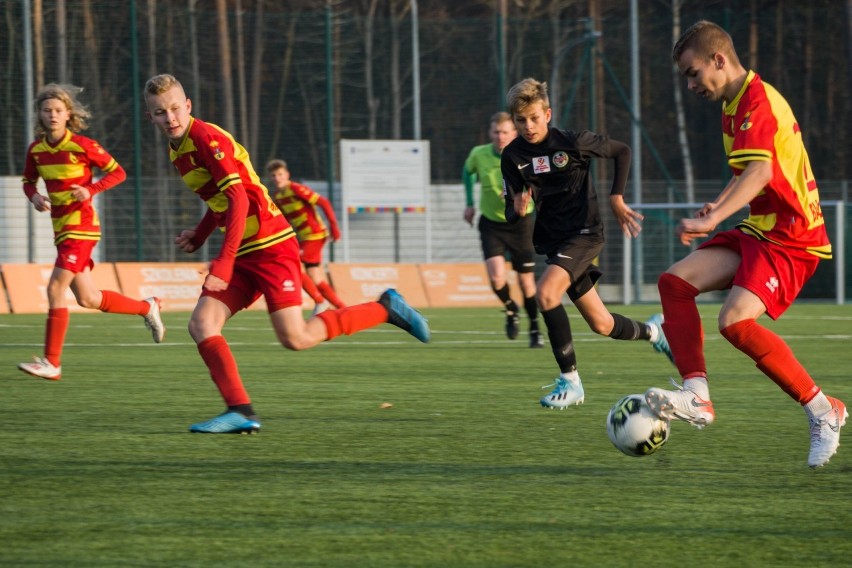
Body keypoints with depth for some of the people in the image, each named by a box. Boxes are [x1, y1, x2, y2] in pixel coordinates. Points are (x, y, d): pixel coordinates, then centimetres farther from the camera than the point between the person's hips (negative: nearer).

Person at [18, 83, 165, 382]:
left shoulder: (83, 145, -12)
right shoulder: (36, 149, 3)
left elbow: (118, 172, -5)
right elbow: (28, 181, 18)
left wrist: (91, 190, -19)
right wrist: (34, 197, -5)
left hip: (81, 226, -7)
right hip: (60, 229, 7)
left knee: (55, 289, -15)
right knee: (88, 299, 12)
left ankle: (51, 362, -11)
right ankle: (146, 307, 34)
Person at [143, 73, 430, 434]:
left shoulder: (205, 138, -15)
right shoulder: (177, 150, 13)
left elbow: (238, 199, -22)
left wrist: (223, 263, -26)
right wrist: (197, 237, 12)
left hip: (271, 246, -9)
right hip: (243, 253, 9)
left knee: (295, 338, -12)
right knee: (201, 324, -7)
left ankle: (386, 309, 5)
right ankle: (240, 411, -10)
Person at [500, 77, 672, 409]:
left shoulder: (572, 142, -13)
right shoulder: (513, 156, -3)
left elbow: (622, 152, 1)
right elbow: (510, 215, 1)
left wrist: (616, 199, -4)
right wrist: (517, 210, -22)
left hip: (585, 232, -5)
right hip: (553, 239, 5)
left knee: (545, 293, -29)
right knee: (601, 325, 9)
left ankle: (570, 381, -20)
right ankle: (653, 332, 42)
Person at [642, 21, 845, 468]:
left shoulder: (757, 102, -18)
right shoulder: (734, 104, 15)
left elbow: (760, 170, -35)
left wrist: (713, 219, -46)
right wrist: (720, 203, 19)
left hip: (791, 238, -10)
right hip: (759, 230, 10)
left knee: (736, 321, -26)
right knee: (676, 280, -5)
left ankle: (823, 410, -13)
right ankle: (697, 396, -13)